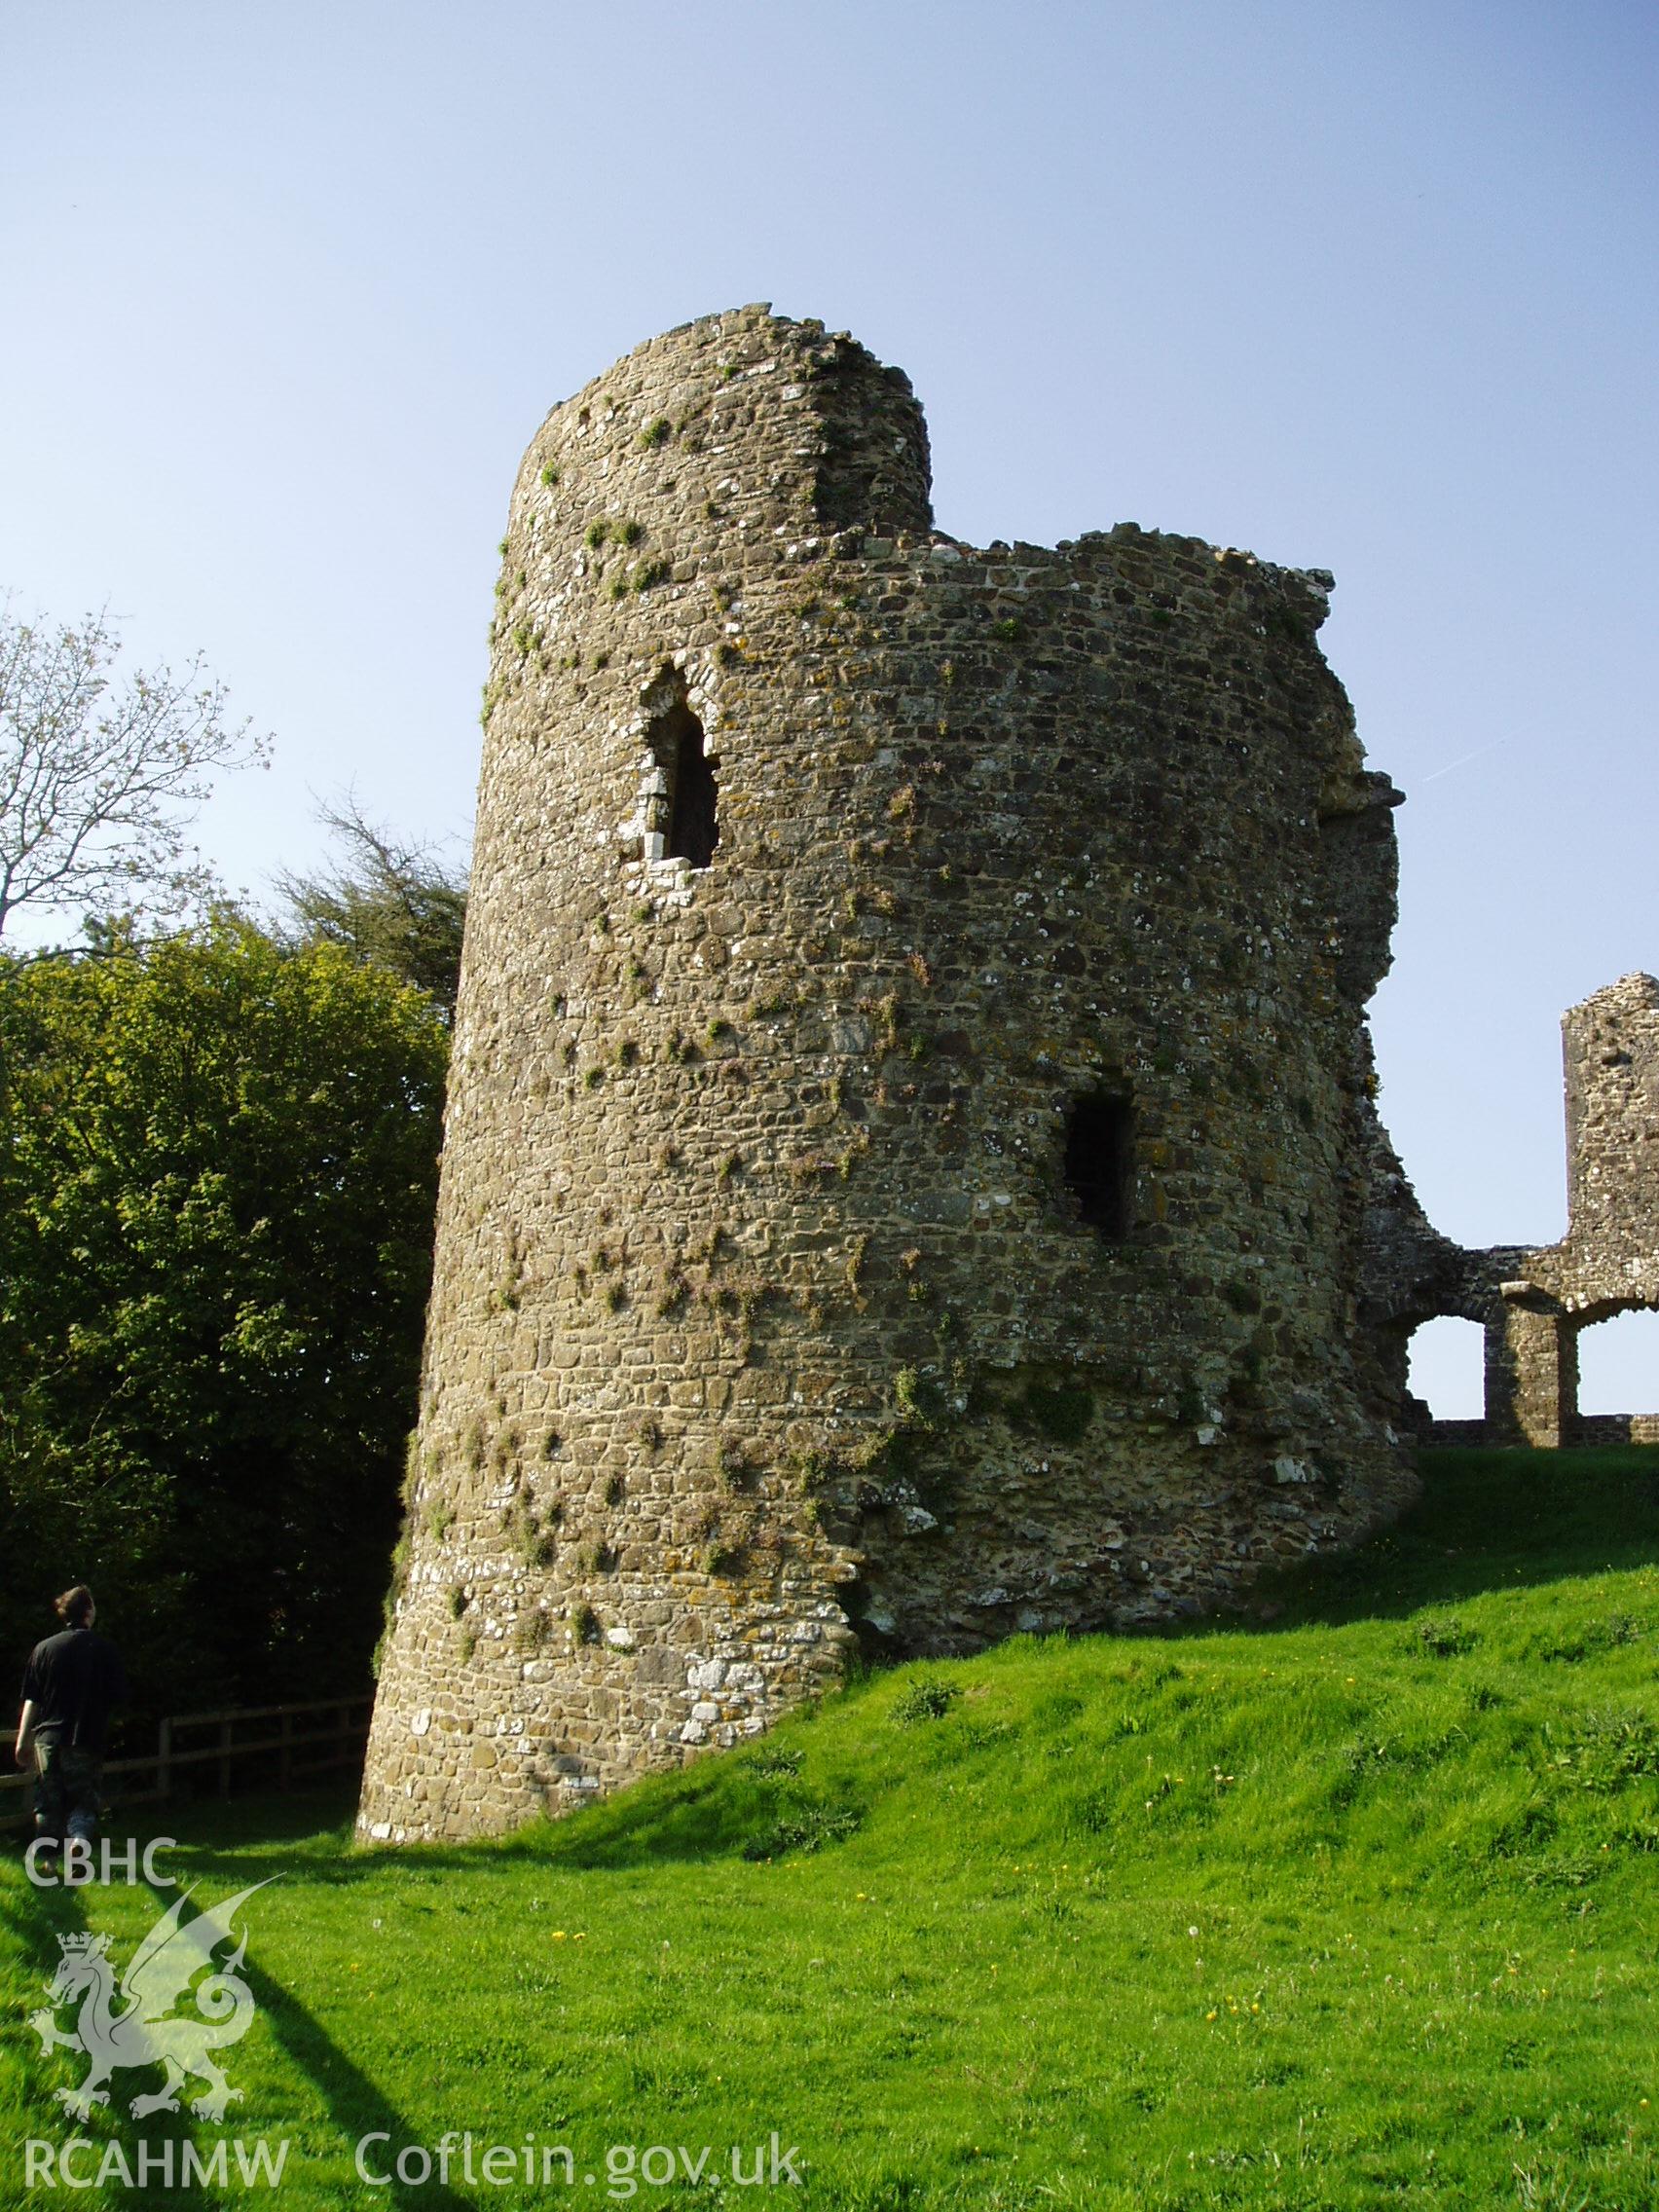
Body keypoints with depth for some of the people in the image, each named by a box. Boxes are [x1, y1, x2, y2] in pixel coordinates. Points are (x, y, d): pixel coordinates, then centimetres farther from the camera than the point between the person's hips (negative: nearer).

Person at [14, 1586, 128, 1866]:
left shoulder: (44, 1648, 2)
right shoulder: (104, 1648, -5)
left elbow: (30, 1699, 3)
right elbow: (120, 1696, -2)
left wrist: (22, 1741, 8)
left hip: (47, 1737, 2)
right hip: (86, 1738, -2)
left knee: (48, 1802, 13)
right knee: (84, 1799, 7)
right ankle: (80, 1839, -19)